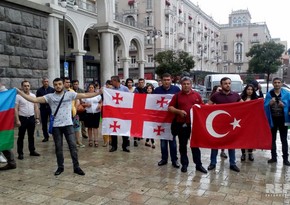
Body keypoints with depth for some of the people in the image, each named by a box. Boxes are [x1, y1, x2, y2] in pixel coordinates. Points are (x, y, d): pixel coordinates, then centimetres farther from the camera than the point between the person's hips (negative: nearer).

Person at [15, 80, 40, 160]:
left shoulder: (33, 96, 5)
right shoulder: (18, 96, -8)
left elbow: (36, 107, 9)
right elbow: (16, 109, -10)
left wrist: (37, 118, 5)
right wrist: (17, 120, -15)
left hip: (31, 118, 4)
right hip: (22, 118, -4)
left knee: (31, 136, 13)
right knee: (21, 137, 4)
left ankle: (32, 151, 24)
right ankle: (20, 153, 12)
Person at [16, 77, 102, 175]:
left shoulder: (70, 94, 0)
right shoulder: (50, 96, 1)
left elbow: (85, 95, -4)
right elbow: (34, 100, -5)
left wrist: (99, 92, -12)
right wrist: (20, 92, -12)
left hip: (68, 124, -1)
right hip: (56, 126, 1)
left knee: (73, 146, 0)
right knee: (58, 147, 10)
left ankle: (76, 167, 9)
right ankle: (60, 167, 23)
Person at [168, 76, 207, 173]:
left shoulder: (197, 95, 6)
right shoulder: (177, 95, 3)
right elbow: (170, 108, 1)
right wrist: (179, 111, -14)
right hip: (182, 124, 0)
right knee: (183, 145, 8)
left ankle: (198, 164, 16)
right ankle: (184, 164, 20)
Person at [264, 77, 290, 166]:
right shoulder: (269, 94, -1)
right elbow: (264, 106, -2)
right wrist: (270, 103, -20)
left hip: (283, 119, -2)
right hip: (272, 119, 2)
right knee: (272, 139, 11)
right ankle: (273, 157, 24)